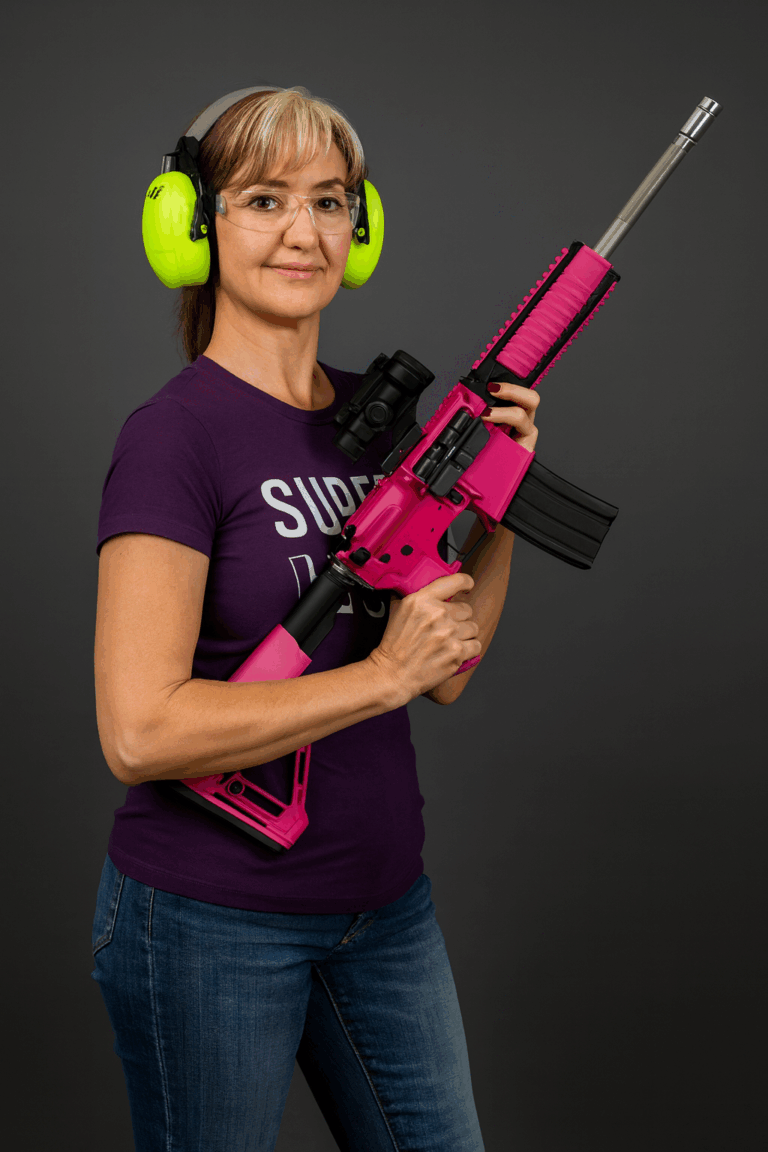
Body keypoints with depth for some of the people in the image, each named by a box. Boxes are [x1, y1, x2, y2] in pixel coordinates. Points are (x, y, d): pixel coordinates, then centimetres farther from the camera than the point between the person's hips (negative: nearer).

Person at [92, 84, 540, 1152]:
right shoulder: (174, 433, -16)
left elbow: (449, 670, 9)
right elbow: (139, 731, -24)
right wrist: (381, 673, -20)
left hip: (385, 900, 7)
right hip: (210, 918, -6)